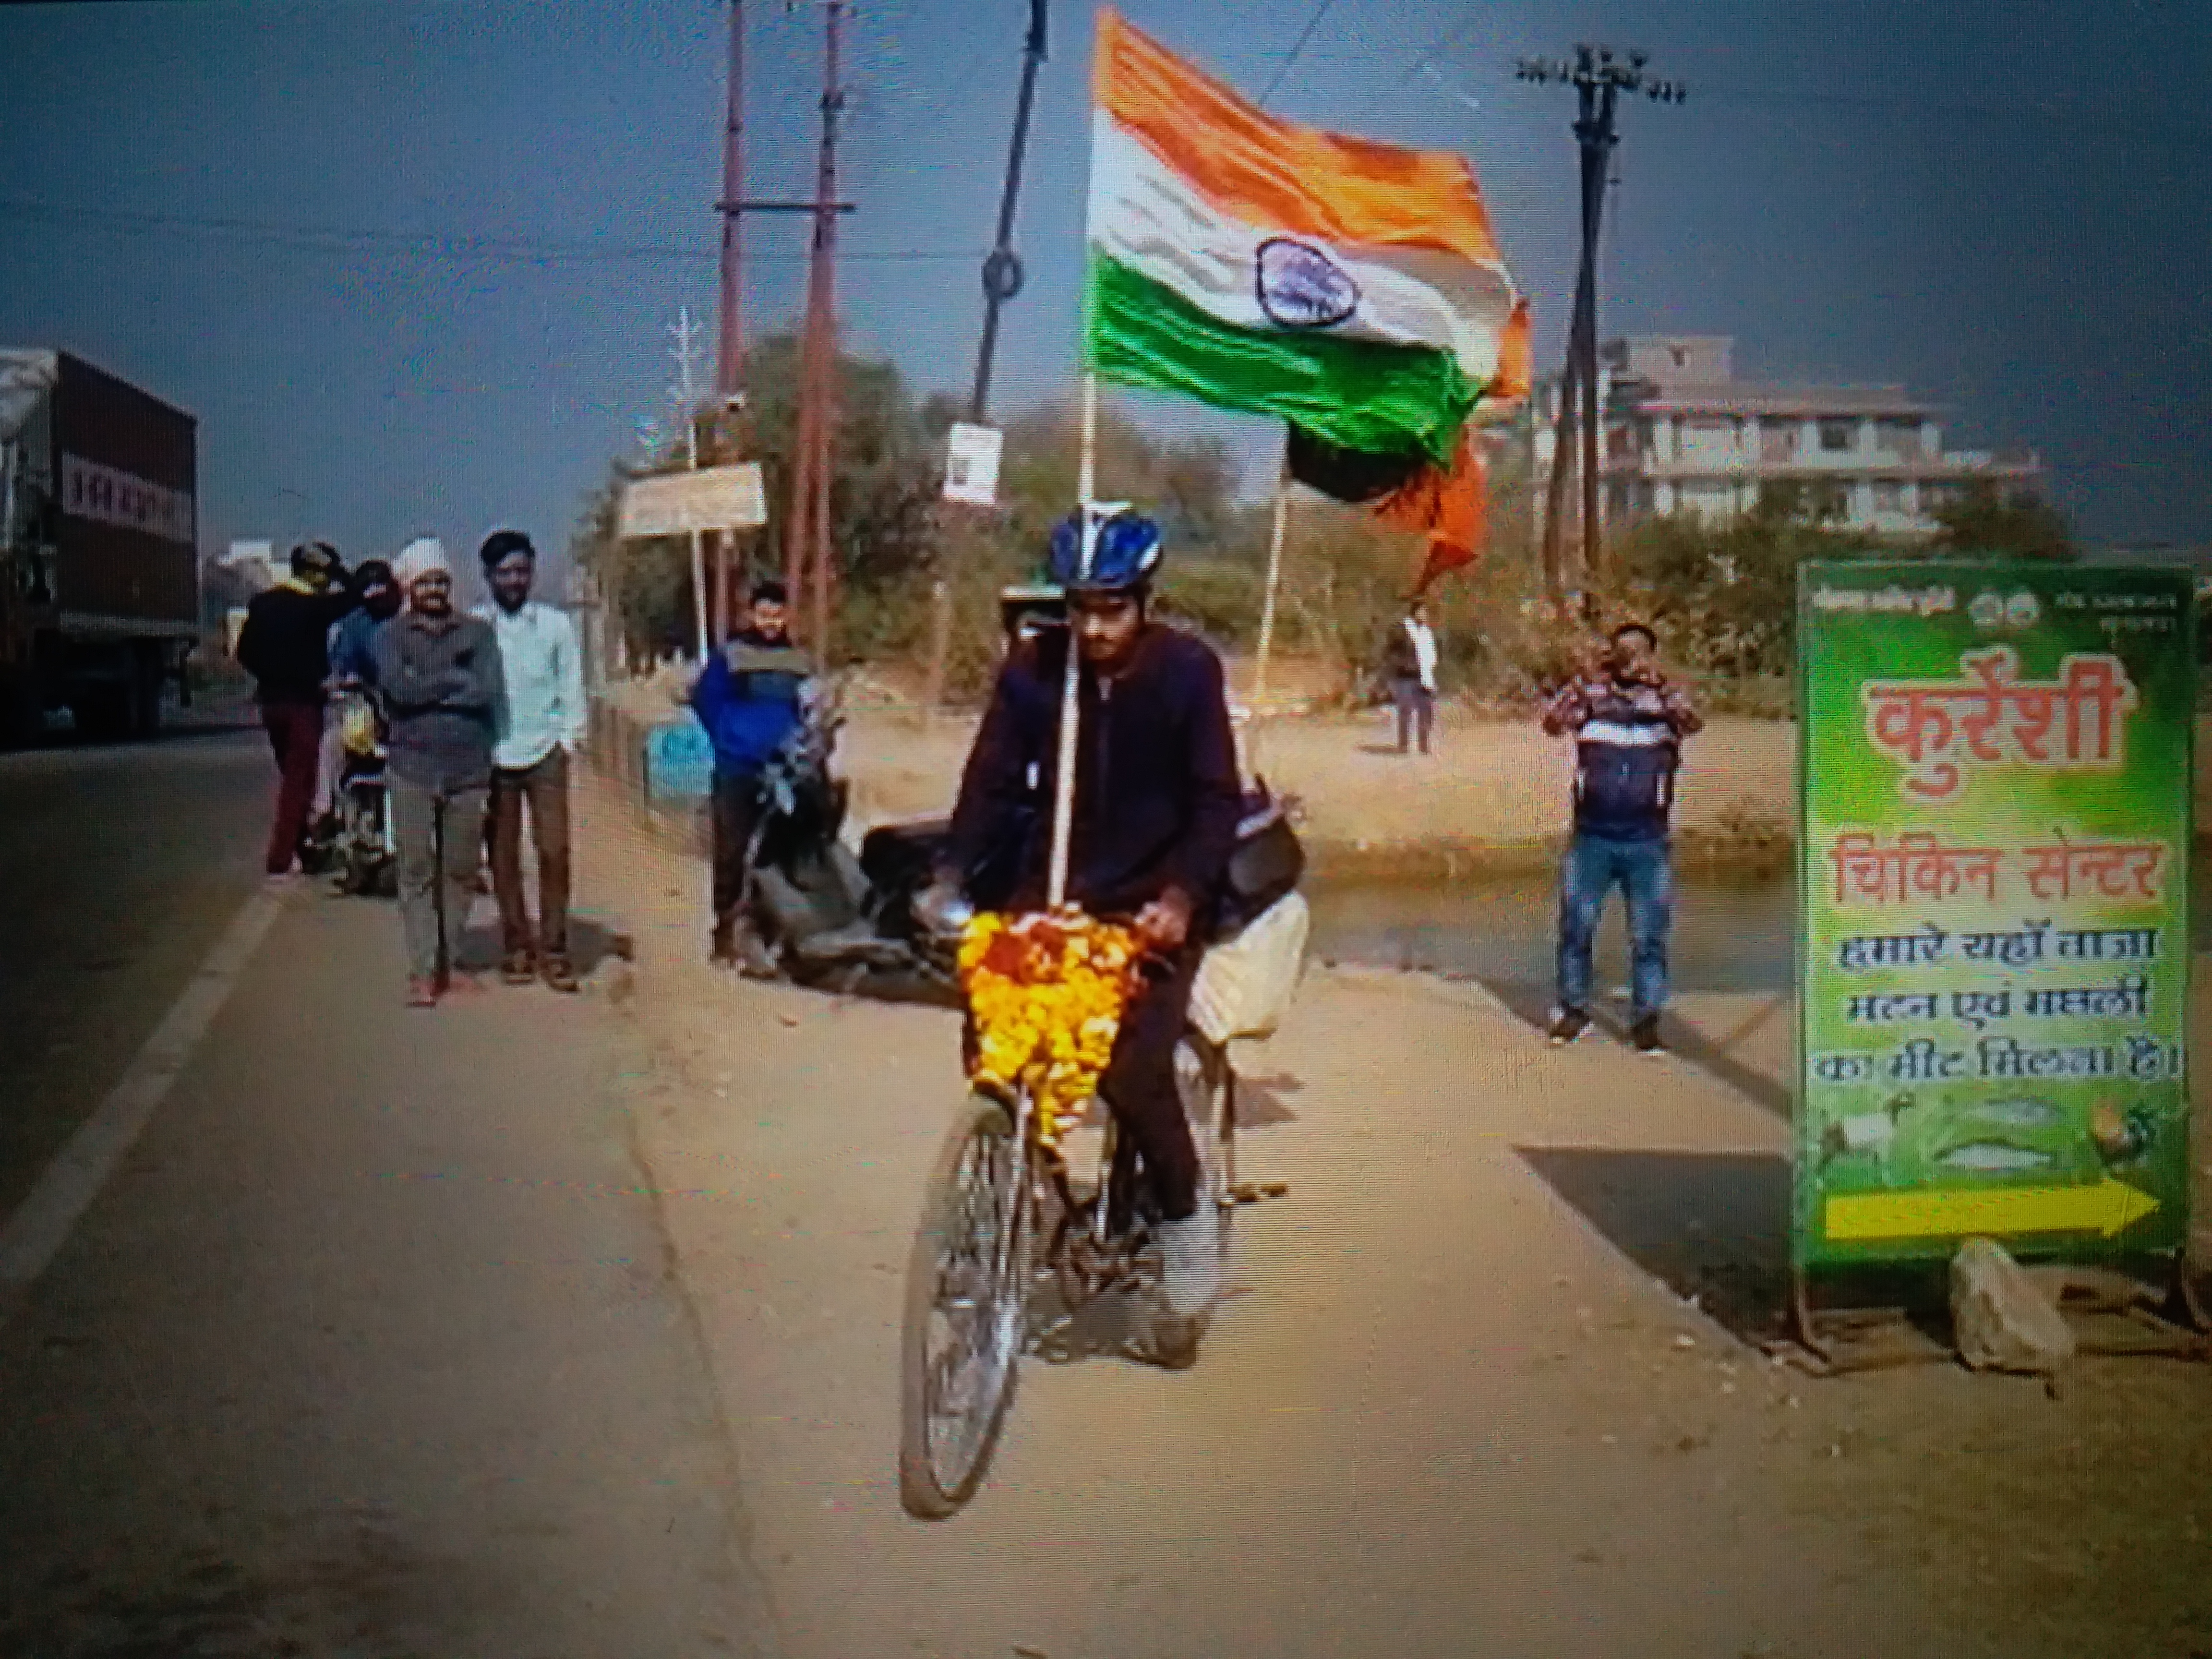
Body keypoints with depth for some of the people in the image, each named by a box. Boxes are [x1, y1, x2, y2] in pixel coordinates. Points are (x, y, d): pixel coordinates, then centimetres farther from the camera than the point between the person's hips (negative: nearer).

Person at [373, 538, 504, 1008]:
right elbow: (399, 687, -12)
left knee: (461, 872, 6)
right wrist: (457, 679, -7)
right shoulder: (392, 636, 7)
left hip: (469, 768, 1)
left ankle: (449, 961, 16)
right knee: (417, 872, -2)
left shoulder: (478, 632, 9)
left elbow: (489, 690, -6)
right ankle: (422, 971, 0)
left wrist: (427, 690, -8)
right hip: (413, 767, -1)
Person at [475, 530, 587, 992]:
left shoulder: (556, 624, 7)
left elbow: (572, 686, 10)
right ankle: (517, 945, 15)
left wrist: (570, 738, 0)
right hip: (493, 754, 0)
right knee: (503, 854, 4)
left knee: (554, 850, -6)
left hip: (545, 751, 0)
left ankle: (553, 948, 3)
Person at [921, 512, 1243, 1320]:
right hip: (1051, 890, 3)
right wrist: (950, 877, -17)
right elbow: (993, 782, -1)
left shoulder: (1187, 669, -8)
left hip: (1153, 899, -3)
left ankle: (1186, 1210, 6)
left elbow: (1217, 800, -10)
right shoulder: (1033, 668, -2)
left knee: (1133, 1065, -20)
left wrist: (1179, 898, -26)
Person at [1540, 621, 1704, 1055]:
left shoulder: (1665, 698, 2)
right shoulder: (1591, 695, 3)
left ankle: (1646, 1020, 12)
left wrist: (1658, 681, -33)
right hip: (1591, 837, 1)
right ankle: (1574, 1010, 22)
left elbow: (1693, 724, -18)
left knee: (1649, 937, 2)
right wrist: (1582, 676, -25)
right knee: (1575, 929, 7)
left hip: (1648, 843, -1)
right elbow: (1553, 724, -13)